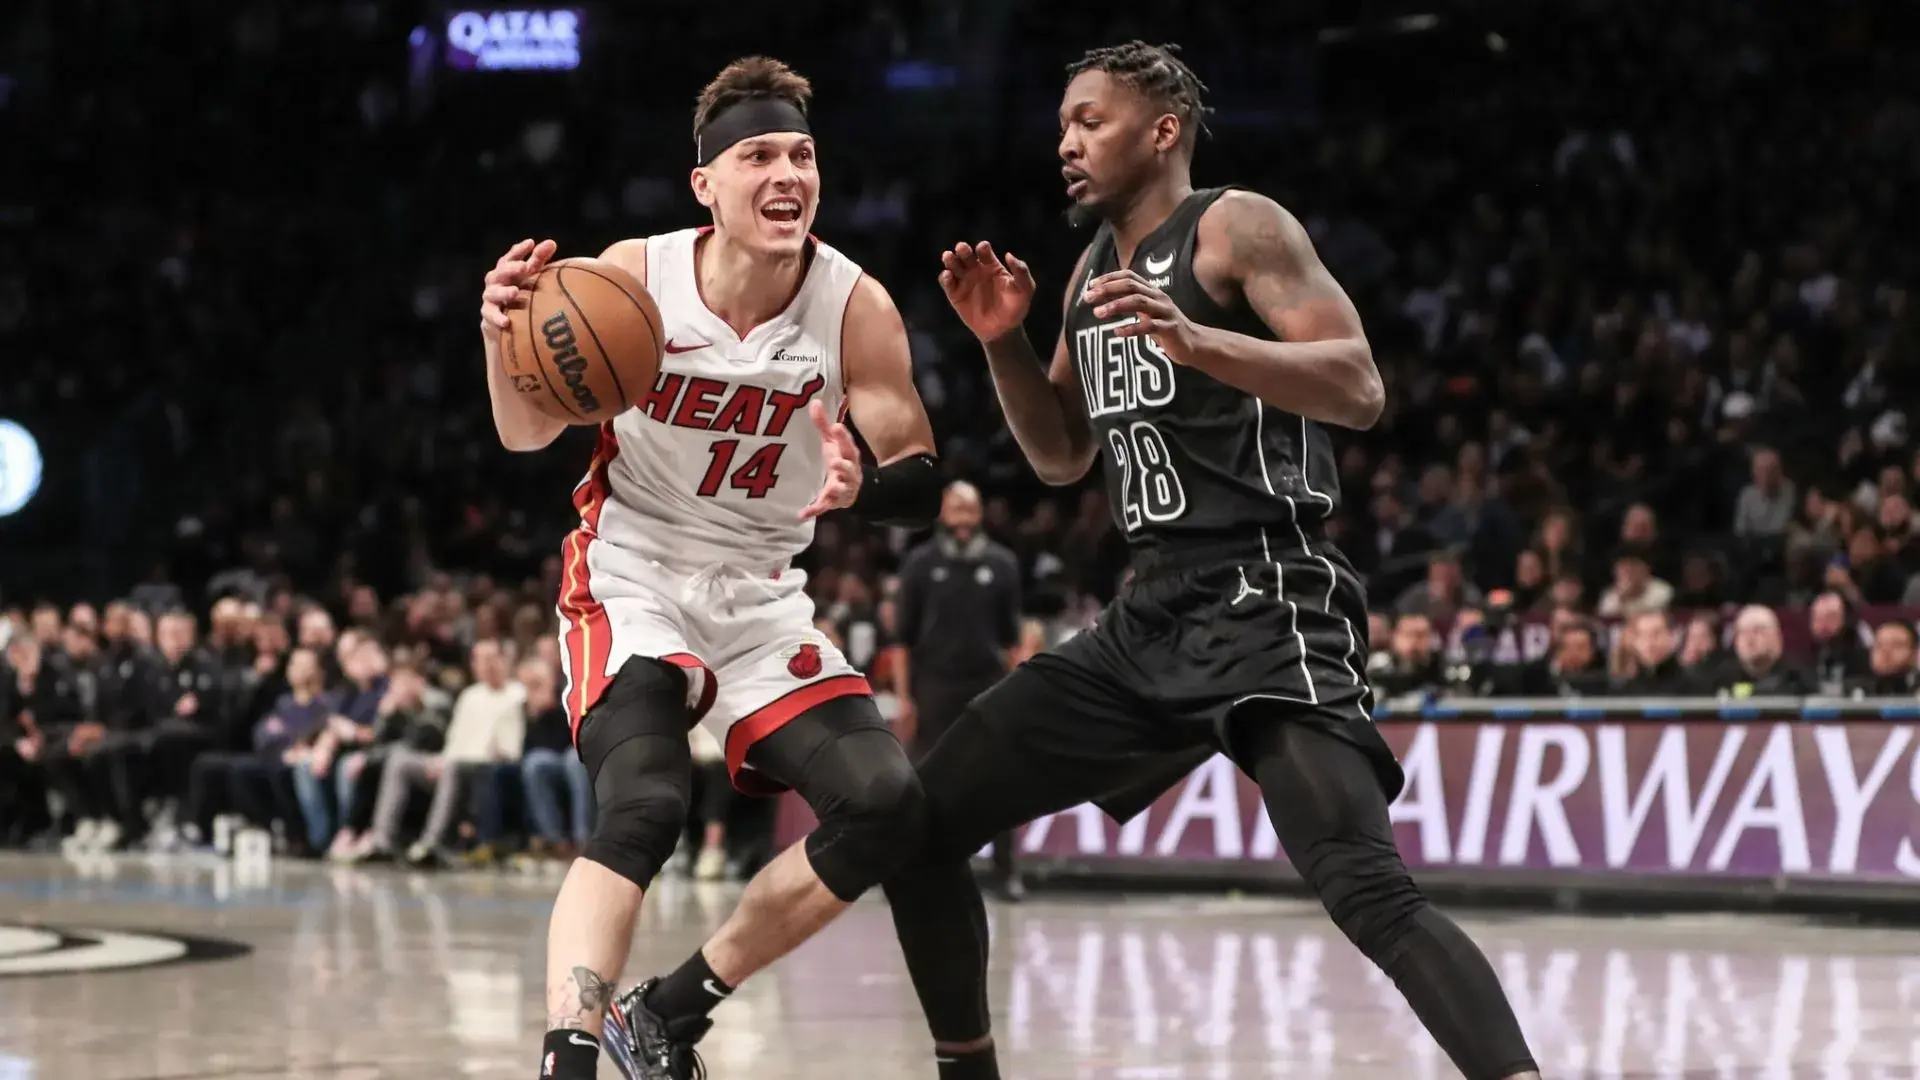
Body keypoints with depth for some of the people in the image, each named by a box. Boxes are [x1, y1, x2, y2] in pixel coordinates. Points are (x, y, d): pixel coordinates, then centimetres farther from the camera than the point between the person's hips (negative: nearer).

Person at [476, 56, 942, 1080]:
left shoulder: (856, 307, -11)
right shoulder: (636, 277, -14)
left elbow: (923, 486, -8)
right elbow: (527, 435, -6)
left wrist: (864, 486, -32)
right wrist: (505, 338, -28)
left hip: (761, 597, 4)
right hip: (632, 581, -4)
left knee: (883, 804, -10)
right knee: (643, 808, -28)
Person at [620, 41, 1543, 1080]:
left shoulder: (1237, 228, -7)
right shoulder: (1094, 270, 18)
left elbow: (1359, 389, -17)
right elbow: (1062, 457, 25)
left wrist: (1196, 341, -31)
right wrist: (1002, 340, 8)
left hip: (1266, 605, -9)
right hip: (1151, 616, 9)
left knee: (1363, 885, -28)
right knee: (922, 820, 8)